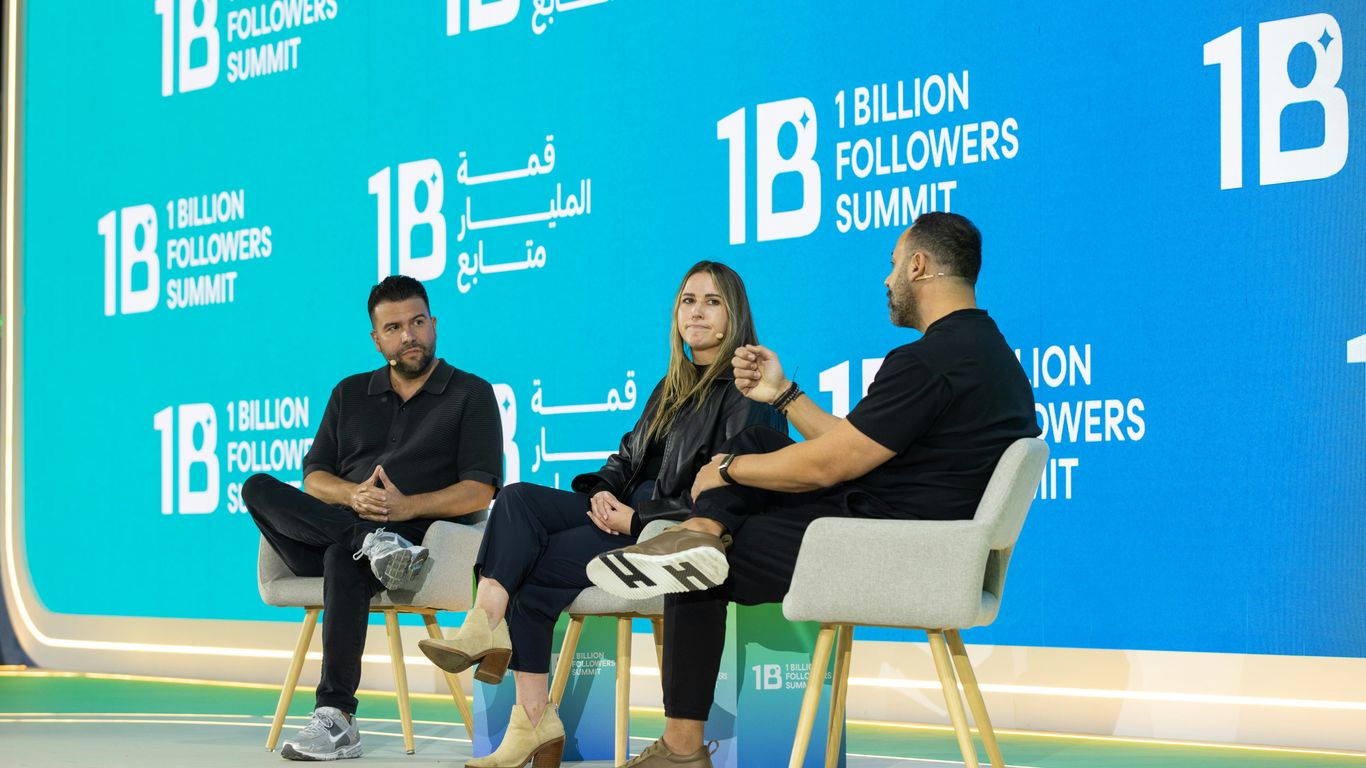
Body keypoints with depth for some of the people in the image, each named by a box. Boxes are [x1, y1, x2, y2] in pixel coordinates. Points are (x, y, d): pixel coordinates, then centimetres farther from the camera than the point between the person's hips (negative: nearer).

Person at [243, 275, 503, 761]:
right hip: (339, 524, 5)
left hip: (419, 534, -5)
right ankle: (372, 543, -35)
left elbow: (480, 491, -2)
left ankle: (336, 719, -37)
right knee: (259, 488, -21)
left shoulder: (471, 395, 10)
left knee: (343, 558, -38)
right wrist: (353, 496, -10)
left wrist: (409, 506, -18)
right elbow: (313, 478, 14)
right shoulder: (351, 394, 23)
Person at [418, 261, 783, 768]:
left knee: (535, 566, -20)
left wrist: (637, 517, -18)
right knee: (519, 499, -13)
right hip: (628, 512, 9)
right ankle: (485, 628, -27)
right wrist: (603, 491, -4)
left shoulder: (747, 392, -6)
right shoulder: (674, 385, 23)